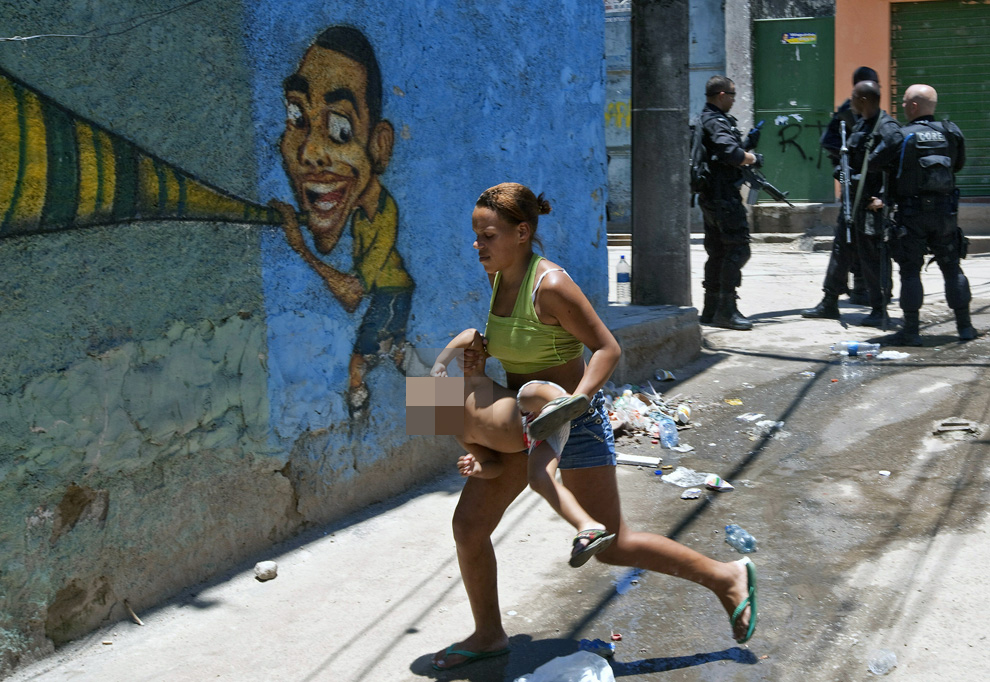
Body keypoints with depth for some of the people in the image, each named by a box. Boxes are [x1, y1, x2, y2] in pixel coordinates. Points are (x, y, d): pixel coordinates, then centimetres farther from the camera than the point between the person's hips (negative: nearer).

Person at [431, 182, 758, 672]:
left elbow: (607, 349, -20)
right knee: (468, 524, 4)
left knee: (610, 546, 0)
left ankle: (725, 578, 17)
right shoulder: (500, 278, 1)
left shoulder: (550, 283, -23)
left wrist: (573, 403, -31)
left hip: (573, 420, -8)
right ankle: (488, 635, 24)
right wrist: (483, 347, 2)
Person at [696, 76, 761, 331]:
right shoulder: (716, 122, -14)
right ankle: (726, 311, -11)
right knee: (738, 249, -9)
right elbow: (731, 153, -29)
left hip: (710, 197, 11)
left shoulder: (705, 120, 19)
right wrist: (751, 158, -11)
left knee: (718, 252, 14)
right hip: (724, 197, -11)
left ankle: (711, 309, 18)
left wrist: (749, 140, 11)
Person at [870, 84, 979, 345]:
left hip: (912, 214, -4)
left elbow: (874, 163, -8)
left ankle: (911, 331, 0)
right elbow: (958, 164, 15)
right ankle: (965, 326, 17)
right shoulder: (952, 133, 1)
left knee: (910, 271, 1)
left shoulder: (901, 137, -13)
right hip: (945, 212, 4)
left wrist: (898, 167, 11)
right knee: (952, 268, 13)